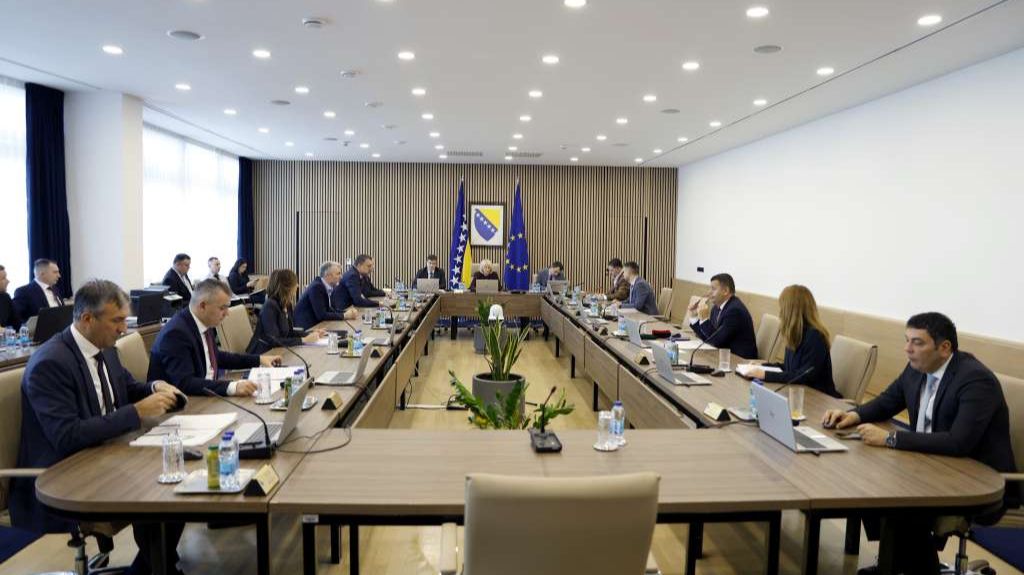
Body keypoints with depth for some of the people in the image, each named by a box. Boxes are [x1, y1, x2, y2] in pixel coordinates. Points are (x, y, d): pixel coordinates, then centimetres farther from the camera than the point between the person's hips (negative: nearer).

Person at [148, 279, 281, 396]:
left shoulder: (204, 323, 3)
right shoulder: (176, 333, -21)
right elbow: (184, 383, -29)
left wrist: (258, 360, 13)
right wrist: (232, 387, -39)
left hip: (205, 395, 8)